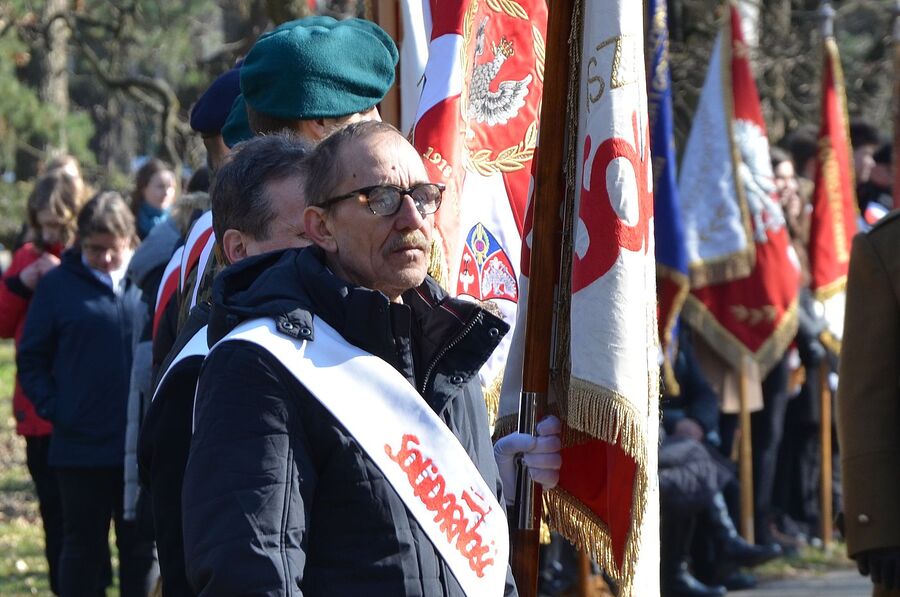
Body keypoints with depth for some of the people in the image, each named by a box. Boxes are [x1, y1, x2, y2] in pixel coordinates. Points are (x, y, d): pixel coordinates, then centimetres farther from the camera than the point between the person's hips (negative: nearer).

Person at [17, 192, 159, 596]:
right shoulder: (57, 284, -1)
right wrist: (52, 408, -9)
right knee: (83, 548, 8)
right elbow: (31, 359, 4)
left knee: (142, 548, 10)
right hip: (81, 447, -1)